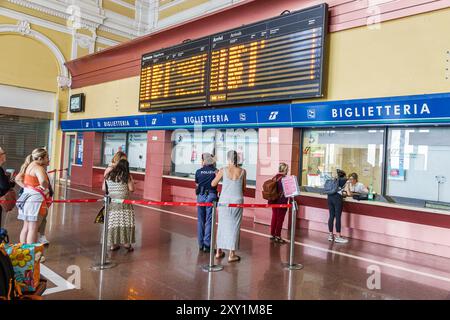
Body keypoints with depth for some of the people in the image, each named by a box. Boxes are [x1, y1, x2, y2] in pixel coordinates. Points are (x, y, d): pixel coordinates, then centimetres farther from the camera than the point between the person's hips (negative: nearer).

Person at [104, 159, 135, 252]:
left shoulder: (109, 175, 6)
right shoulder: (126, 176, -6)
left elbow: (104, 189, 8)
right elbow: (131, 189, -7)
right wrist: (132, 181, 9)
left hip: (111, 202, 4)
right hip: (123, 202, -4)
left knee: (113, 222, 8)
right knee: (125, 222, 4)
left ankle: (113, 244, 13)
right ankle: (126, 243, 6)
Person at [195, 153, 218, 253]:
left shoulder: (198, 171, 0)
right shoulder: (215, 171, 0)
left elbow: (197, 184, 9)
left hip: (201, 196, 1)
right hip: (211, 196, -1)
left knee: (200, 221, 11)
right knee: (209, 221, 3)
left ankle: (201, 244, 17)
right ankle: (207, 245, 2)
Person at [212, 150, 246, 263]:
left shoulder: (223, 170, -5)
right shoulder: (242, 171, -2)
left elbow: (213, 184, 6)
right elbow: (244, 188, 8)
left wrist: (217, 175, 23)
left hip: (224, 201, 1)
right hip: (237, 201, -1)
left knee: (222, 225, 14)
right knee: (234, 227, 6)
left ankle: (219, 251, 24)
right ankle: (232, 254, 7)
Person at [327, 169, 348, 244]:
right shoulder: (345, 181, 10)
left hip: (330, 197, 6)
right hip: (337, 198, -5)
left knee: (331, 216, 10)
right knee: (338, 217, -2)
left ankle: (330, 235, 16)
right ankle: (338, 237, 1)